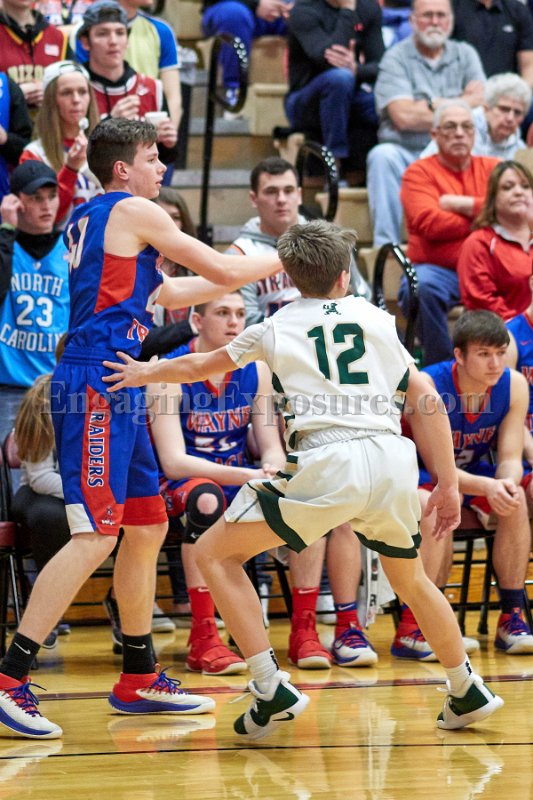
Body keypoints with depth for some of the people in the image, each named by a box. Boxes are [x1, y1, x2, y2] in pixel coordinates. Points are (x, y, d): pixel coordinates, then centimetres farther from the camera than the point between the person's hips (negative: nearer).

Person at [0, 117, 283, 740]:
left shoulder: (92, 219, 22)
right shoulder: (133, 210, -5)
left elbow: (166, 293, 32)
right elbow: (221, 271, -2)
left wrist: (244, 276, 32)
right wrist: (280, 259, 15)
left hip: (113, 388, 10)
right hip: (97, 383, -10)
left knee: (147, 527, 15)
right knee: (95, 536, -15)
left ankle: (139, 680, 21)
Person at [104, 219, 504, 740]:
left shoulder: (277, 328, 18)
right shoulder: (376, 319, 21)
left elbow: (203, 366, 33)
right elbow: (425, 399, 14)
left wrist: (145, 373, 52)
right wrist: (448, 483, 17)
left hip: (325, 463, -4)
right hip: (393, 462, 4)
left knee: (214, 553, 9)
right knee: (410, 578, 29)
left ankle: (271, 689, -2)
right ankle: (467, 693, 39)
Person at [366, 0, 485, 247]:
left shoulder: (464, 54, 15)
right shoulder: (396, 58, 2)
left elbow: (481, 101, 0)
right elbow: (403, 117, -11)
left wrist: (434, 105, -6)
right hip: (405, 152, -2)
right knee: (382, 156, -34)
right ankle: (385, 244, -31)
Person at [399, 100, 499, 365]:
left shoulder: (492, 169, 17)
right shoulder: (420, 172, 7)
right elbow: (428, 223, -11)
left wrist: (462, 204, -7)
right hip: (439, 268, -2)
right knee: (421, 286, -37)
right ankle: (440, 365, -19)